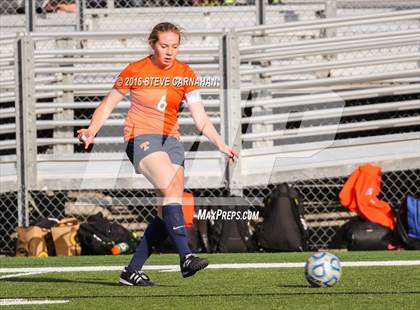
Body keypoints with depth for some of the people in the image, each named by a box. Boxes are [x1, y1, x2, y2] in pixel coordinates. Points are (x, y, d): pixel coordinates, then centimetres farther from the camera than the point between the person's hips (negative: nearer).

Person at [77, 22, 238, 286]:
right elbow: (108, 104, 4)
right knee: (172, 188, -27)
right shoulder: (135, 71, -4)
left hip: (171, 140, 5)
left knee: (168, 210, -6)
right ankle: (186, 258, -34)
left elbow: (200, 118, 0)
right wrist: (91, 131, -12)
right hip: (141, 137, -5)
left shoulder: (185, 75, 3)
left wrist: (221, 144, -14)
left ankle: (133, 271, 2)